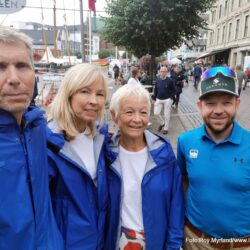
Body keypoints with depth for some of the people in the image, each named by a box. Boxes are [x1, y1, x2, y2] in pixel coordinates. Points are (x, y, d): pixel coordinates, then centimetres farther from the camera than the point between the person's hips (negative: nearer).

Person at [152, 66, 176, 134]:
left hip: (167, 100, -4)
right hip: (158, 99, 4)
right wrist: (154, 98, 8)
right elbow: (155, 90, 12)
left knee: (167, 115, 2)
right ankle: (162, 123, 25)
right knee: (156, 113, -2)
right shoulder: (158, 80, 3)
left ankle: (165, 128, 19)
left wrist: (170, 97, -8)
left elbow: (174, 90, -1)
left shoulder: (170, 80, -8)